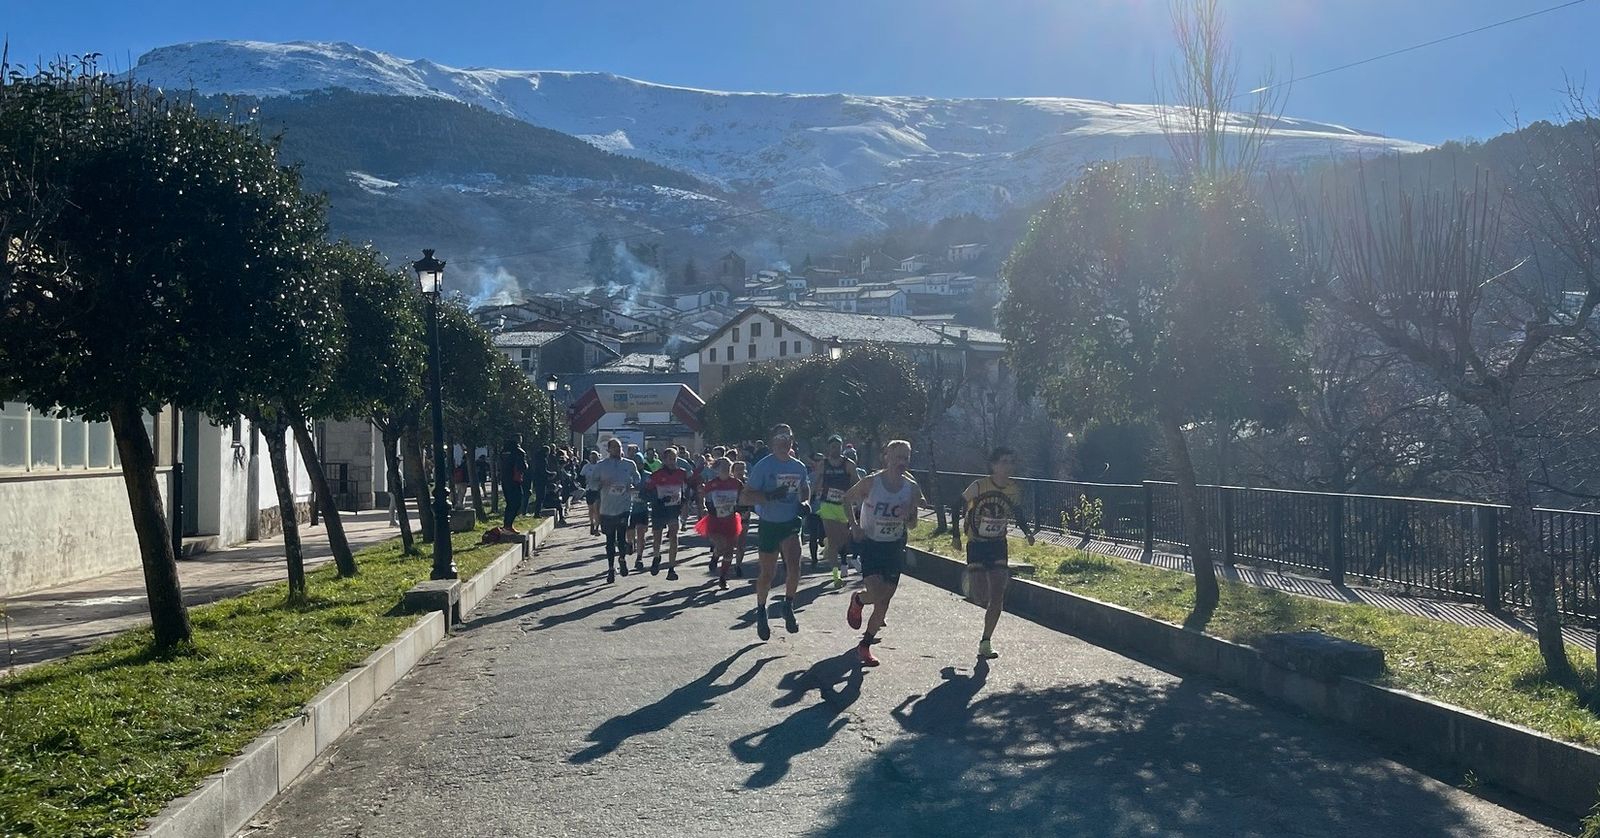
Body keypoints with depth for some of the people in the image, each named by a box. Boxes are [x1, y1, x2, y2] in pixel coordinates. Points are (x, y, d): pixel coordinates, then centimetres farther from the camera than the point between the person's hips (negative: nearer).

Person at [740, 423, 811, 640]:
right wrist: (771, 496, -26)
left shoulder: (800, 467, 4)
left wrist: (803, 503, 2)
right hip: (768, 524, -3)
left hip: (791, 523, 3)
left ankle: (788, 606, 3)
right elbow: (747, 494, -12)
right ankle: (761, 612, 28)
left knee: (794, 565, -18)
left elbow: (805, 490, 23)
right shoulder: (763, 466, -10)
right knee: (767, 573, 7)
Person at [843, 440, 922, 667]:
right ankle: (857, 600, 18)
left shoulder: (911, 489, -5)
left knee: (885, 600, 5)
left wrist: (907, 517, -18)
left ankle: (865, 644, 22)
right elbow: (847, 499, 3)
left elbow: (912, 525, 5)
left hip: (894, 546, 4)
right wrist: (854, 525, -9)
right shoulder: (871, 482, -14)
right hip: (870, 544, -3)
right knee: (877, 595, -17)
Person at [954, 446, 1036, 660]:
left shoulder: (1015, 490, -6)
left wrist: (1027, 532, -5)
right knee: (981, 598, -5)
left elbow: (1018, 513, 12)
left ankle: (986, 642, 6)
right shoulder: (979, 486, -18)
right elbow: (959, 507, -6)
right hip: (976, 545, -3)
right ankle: (970, 579, 33)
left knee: (998, 597, -6)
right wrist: (956, 535, -6)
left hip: (998, 546, 3)